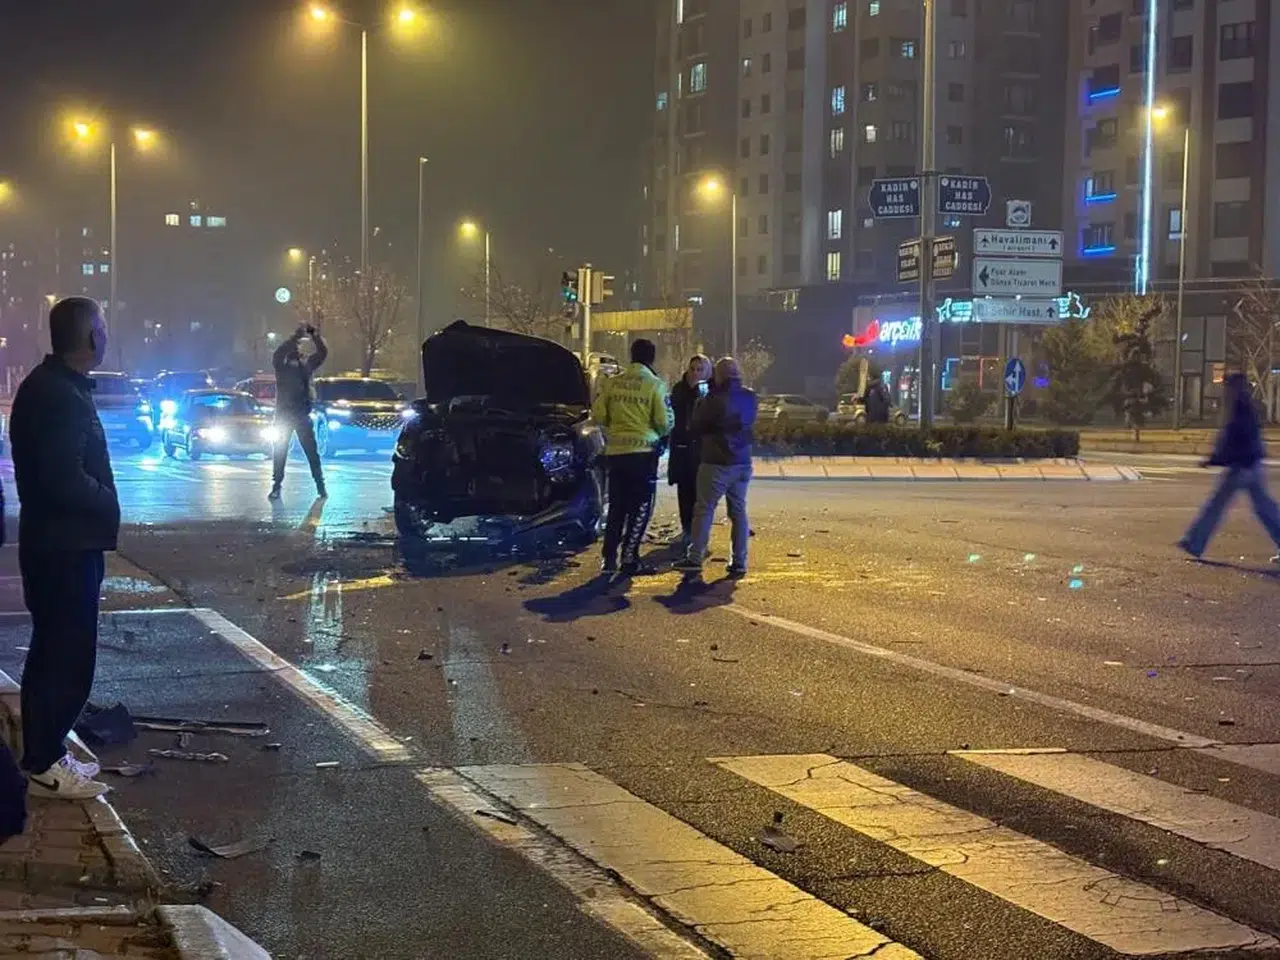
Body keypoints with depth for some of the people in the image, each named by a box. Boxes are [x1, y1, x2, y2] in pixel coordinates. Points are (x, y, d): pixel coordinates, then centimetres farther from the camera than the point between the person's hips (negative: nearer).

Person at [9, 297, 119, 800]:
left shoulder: (46, 385, 12)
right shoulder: (62, 396, -21)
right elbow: (65, 480, -26)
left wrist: (101, 502, 10)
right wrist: (108, 505, -10)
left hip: (53, 543, 11)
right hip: (66, 547, -11)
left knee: (53, 653, 17)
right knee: (67, 658, -3)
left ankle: (45, 754, 26)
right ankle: (45, 765, 4)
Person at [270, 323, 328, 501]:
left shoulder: (307, 363, 10)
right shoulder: (281, 364, -1)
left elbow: (323, 352, 3)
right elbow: (278, 353, -21)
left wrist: (315, 335, -12)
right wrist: (295, 336, -28)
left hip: (303, 414, 2)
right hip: (284, 414, -2)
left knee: (311, 450, 4)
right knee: (280, 451, 1)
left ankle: (320, 484, 8)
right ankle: (276, 486, 6)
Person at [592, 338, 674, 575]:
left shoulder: (612, 383, 5)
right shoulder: (655, 385, -7)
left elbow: (598, 414, 3)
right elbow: (665, 422, -9)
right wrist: (660, 433, 13)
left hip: (615, 451, 5)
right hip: (644, 450, -4)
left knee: (617, 505, 14)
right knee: (641, 507, 2)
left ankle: (610, 558, 13)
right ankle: (629, 559, -2)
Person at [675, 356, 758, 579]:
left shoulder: (715, 400, -15)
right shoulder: (750, 399, 3)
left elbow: (695, 426, -6)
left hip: (717, 463, -6)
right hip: (742, 463, 6)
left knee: (704, 510, 0)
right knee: (738, 511, 9)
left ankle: (695, 559, -1)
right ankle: (739, 562, 8)